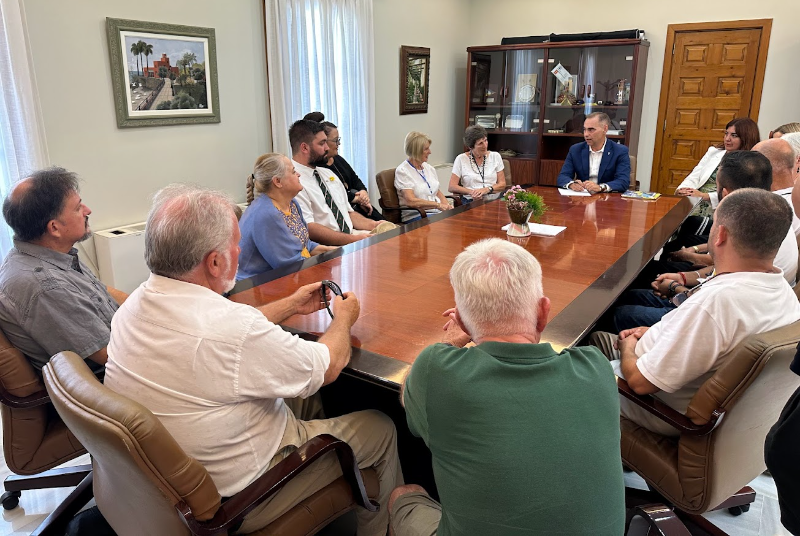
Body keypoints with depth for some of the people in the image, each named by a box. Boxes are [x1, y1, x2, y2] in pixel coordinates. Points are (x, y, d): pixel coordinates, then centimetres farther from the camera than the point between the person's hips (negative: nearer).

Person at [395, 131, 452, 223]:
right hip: (416, 215, -7)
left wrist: (447, 205, 0)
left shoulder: (429, 168, 18)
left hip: (437, 212, 8)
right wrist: (438, 205, -18)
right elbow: (411, 201, -16)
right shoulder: (402, 171, -5)